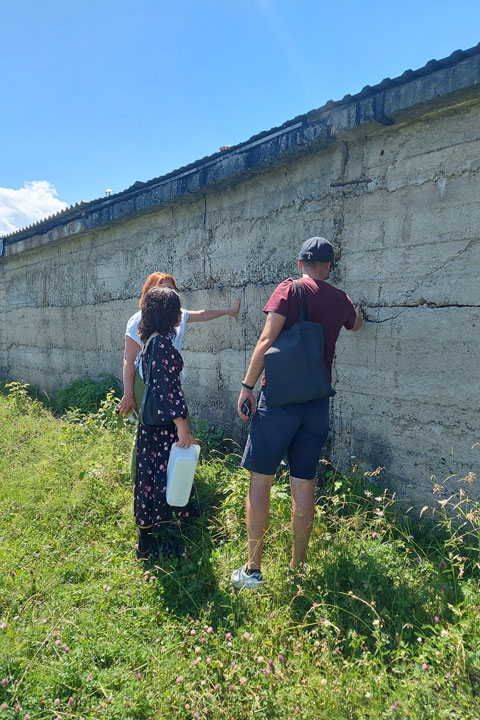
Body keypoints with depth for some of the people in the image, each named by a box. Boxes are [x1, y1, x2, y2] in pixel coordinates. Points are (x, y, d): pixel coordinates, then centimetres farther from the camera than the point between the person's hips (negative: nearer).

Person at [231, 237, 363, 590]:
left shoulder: (290, 289, -2)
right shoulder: (341, 299, 10)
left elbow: (267, 340, -13)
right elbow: (356, 324, 34)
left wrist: (247, 386, -9)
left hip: (279, 397, -4)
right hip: (317, 402, 4)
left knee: (260, 480, 3)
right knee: (304, 485, 9)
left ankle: (253, 570, 8)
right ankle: (297, 569, 20)